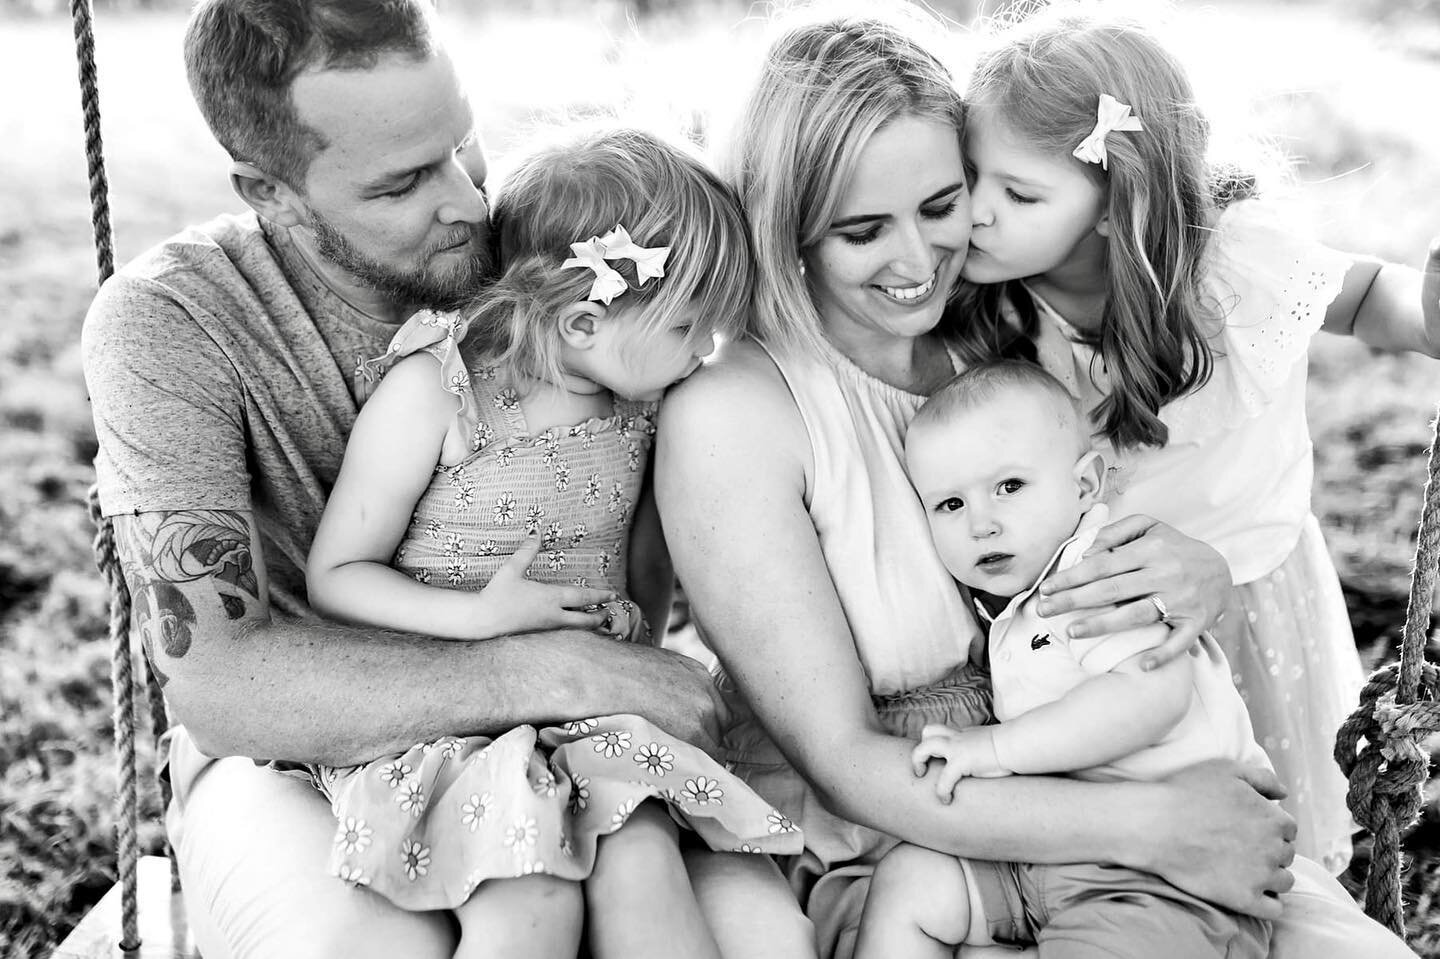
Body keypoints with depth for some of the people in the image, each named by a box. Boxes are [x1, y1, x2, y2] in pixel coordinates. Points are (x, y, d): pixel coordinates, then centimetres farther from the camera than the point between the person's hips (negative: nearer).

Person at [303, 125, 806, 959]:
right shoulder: (432, 393, -12)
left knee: (643, 864, -23)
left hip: (588, 714, 4)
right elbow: (335, 577, -9)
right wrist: (480, 619, -19)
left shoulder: (641, 403, 5)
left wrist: (637, 618, 6)